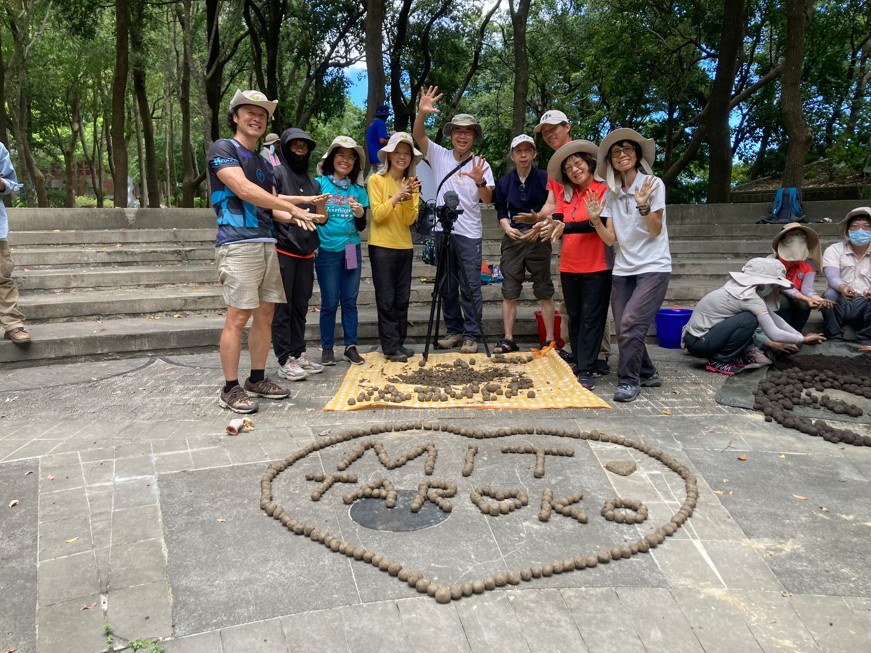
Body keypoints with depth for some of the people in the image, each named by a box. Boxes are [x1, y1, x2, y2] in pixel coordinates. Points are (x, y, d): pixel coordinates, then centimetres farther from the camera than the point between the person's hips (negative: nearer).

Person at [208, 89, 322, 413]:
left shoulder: (264, 163, 23)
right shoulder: (223, 148, -1)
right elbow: (244, 190, -15)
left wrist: (292, 215, -1)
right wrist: (291, 206, -14)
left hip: (267, 244, 8)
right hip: (238, 245, -8)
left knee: (265, 314, 9)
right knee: (238, 317, -9)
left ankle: (257, 379, 20)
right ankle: (231, 389, -1)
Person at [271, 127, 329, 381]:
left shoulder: (312, 182, 18)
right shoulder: (277, 174, 1)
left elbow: (320, 219, 14)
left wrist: (321, 205, -7)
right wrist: (301, 200, -22)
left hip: (306, 251, 6)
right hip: (282, 250, -6)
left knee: (301, 305, 8)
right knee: (282, 306, -5)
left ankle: (299, 353, 14)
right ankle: (285, 360, -4)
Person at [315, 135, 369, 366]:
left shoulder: (358, 189, 8)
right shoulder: (320, 183, -1)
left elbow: (361, 227, 9)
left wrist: (360, 214, -11)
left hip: (351, 250, 3)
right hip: (327, 251, -3)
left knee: (350, 300, 6)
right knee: (330, 301, 2)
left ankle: (351, 346, 13)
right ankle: (326, 348, 12)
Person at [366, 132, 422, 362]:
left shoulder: (411, 183, 9)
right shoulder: (376, 180, -5)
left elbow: (410, 219, -2)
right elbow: (377, 215, -13)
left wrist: (408, 199, -18)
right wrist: (396, 196, -22)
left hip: (405, 247, 5)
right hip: (382, 246, -5)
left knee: (402, 299, 8)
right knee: (386, 300, -2)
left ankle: (399, 343, 17)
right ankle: (391, 347, 3)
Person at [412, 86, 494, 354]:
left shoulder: (480, 164, 1)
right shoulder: (439, 156, 5)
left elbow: (488, 199, -7)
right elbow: (418, 135, -8)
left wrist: (480, 182, -28)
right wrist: (422, 112, -27)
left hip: (469, 233, -2)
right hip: (443, 230, 2)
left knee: (471, 287, -2)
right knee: (447, 286, 10)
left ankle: (471, 335, 7)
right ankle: (454, 330, 22)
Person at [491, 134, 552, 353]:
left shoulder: (545, 178, -1)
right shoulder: (504, 182, 9)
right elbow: (501, 212, 10)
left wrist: (539, 224, -18)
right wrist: (507, 228, -9)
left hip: (538, 238, -3)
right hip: (513, 239, 3)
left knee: (544, 290, 2)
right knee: (509, 291, 2)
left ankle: (550, 339, 9)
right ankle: (508, 339, 9)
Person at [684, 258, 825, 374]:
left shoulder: (742, 287, 6)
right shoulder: (750, 297, -19)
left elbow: (772, 317, 15)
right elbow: (774, 334, -19)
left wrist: (799, 336, 13)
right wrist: (803, 340, -4)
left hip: (698, 333, 9)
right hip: (698, 342, -9)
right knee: (750, 319, -20)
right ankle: (718, 361, -10)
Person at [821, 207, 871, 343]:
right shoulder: (834, 250, 1)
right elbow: (832, 277, -17)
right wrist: (842, 288, -43)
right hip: (839, 304, -1)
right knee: (829, 294, -33)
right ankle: (835, 341, -23)